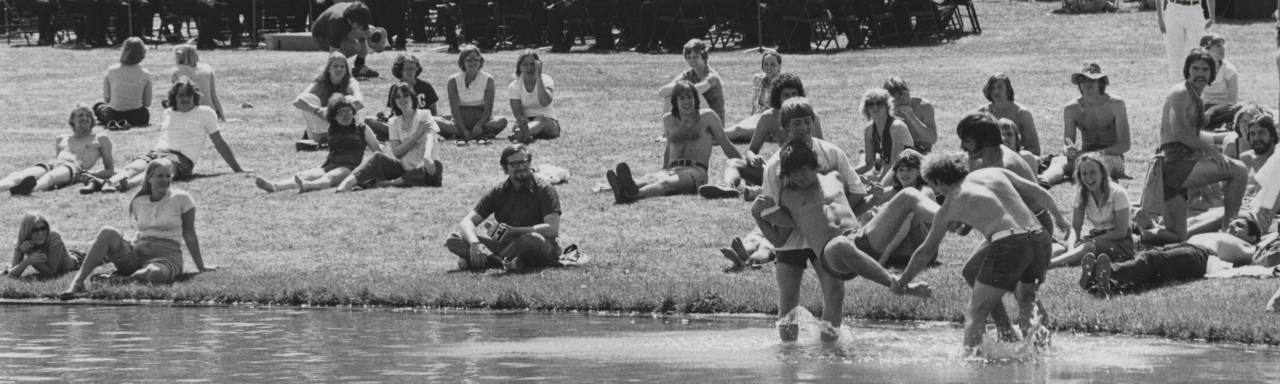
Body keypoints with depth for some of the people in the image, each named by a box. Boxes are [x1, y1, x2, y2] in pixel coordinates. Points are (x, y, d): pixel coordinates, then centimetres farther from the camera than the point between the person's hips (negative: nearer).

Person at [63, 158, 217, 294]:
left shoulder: (181, 199, 3)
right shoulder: (139, 202, 14)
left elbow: (189, 234, 8)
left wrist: (201, 267, 12)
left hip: (166, 256, -4)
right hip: (136, 253, 4)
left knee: (155, 274, -44)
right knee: (108, 233, -26)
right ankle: (78, 282, -35)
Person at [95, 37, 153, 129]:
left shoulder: (111, 71, -11)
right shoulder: (145, 75, -11)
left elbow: (106, 98, -3)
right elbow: (147, 103, -3)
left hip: (113, 115, -2)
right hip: (137, 118, 2)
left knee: (98, 106, 33)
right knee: (145, 112, 40)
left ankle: (113, 123, 3)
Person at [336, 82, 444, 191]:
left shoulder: (424, 115, 1)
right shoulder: (395, 122, 9)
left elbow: (430, 138, -18)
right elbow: (396, 152, -4)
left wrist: (427, 157, -41)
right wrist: (417, 134, -15)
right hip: (403, 168, 3)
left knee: (437, 166, -37)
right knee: (378, 157, -21)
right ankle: (349, 181, -42)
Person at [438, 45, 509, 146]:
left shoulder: (488, 80, 0)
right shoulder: (454, 81, -2)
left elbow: (488, 109, -5)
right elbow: (455, 109, -8)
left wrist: (479, 125, -24)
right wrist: (463, 130, -22)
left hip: (481, 118, 0)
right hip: (461, 121, 0)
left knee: (502, 122, -31)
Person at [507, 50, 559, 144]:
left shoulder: (546, 80, -4)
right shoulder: (514, 86, 0)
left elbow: (544, 102, -24)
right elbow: (517, 113, -9)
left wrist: (538, 78, -25)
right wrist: (526, 123, -33)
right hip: (527, 120, 3)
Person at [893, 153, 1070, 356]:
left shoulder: (950, 208, 13)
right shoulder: (995, 173, 22)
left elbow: (925, 253, 23)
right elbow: (1039, 193, 19)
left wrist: (902, 282, 36)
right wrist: (1059, 218, 35)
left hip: (1008, 244, -5)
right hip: (1040, 239, 5)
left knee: (976, 312, 6)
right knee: (1026, 297, 29)